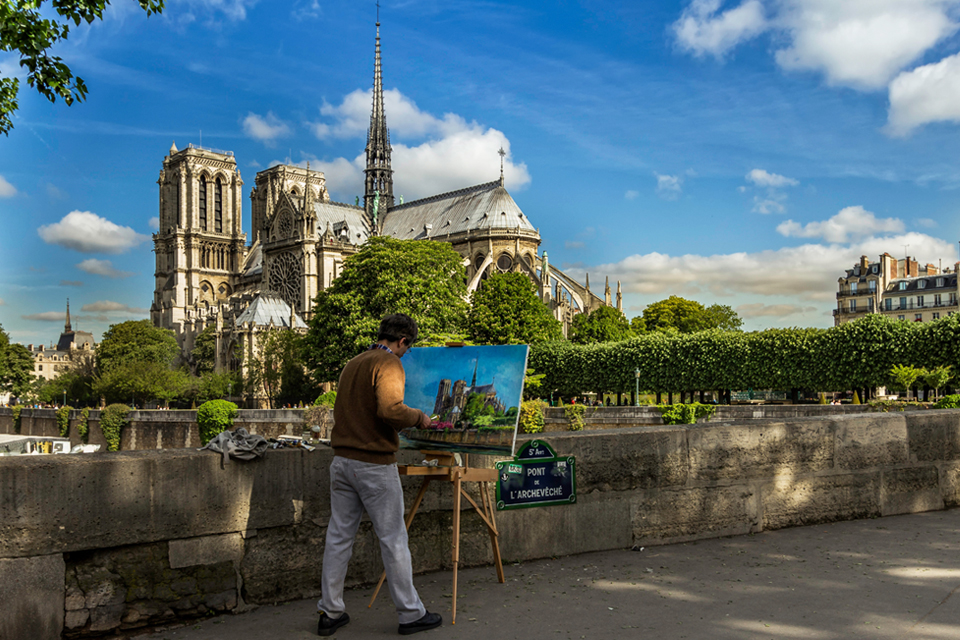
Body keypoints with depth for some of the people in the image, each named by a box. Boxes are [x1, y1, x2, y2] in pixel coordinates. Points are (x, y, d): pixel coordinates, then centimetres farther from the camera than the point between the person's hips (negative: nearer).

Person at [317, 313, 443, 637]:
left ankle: (330, 612, 19)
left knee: (339, 536, 11)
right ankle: (410, 614, 12)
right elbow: (390, 408, -25)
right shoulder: (389, 364, -11)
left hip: (342, 461, 8)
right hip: (375, 464, -7)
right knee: (393, 539, 2)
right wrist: (417, 417, -7)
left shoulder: (352, 364, 15)